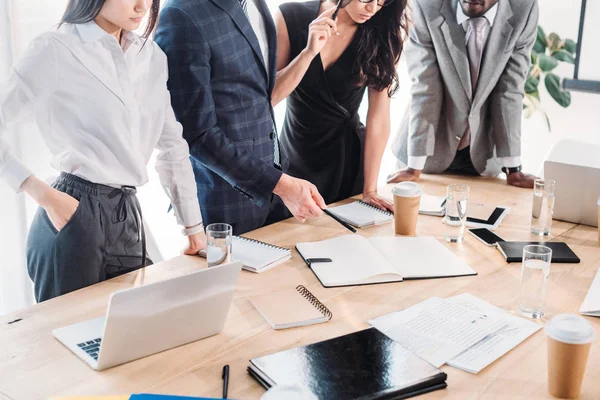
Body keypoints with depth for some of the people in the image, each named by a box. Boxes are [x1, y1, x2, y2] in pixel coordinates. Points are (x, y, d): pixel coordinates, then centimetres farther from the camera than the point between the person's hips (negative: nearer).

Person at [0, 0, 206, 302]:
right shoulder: (55, 51, -9)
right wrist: (43, 195, -17)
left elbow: (172, 145, 14)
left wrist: (193, 225, 14)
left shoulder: (151, 57, 9)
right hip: (73, 218, -6)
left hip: (128, 216, 6)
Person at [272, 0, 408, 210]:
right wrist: (309, 52, -29)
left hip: (347, 159, 0)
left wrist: (369, 190, -15)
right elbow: (268, 97, -15)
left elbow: (379, 117, -13)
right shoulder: (291, 17, -13)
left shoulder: (381, 33, -11)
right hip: (295, 156, 0)